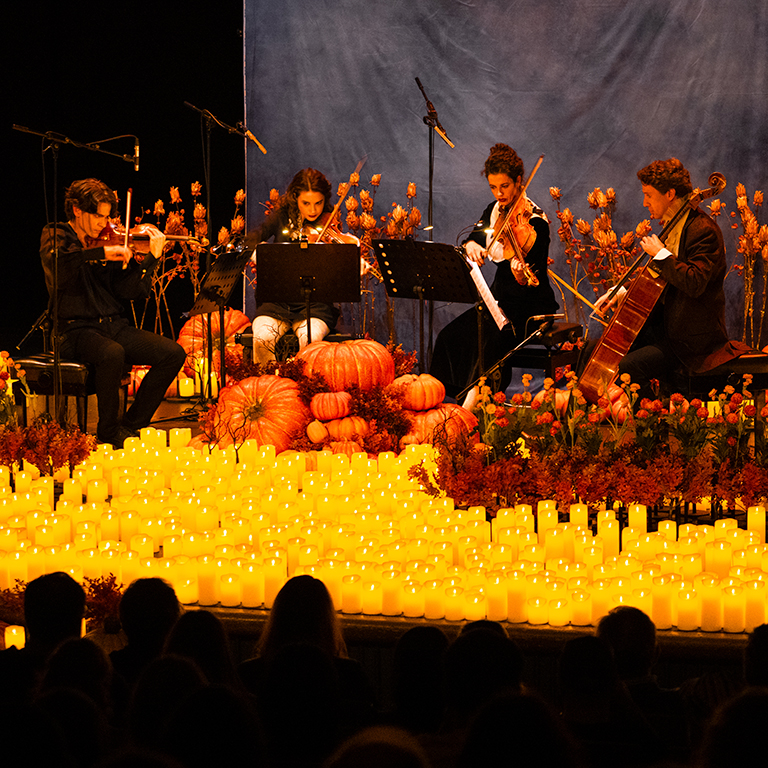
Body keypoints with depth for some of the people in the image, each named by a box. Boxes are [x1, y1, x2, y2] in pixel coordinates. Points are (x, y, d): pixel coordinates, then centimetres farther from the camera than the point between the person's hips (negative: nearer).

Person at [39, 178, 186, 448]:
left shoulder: (108, 243, 13)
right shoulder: (56, 235, 2)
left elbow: (130, 290, 5)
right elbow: (56, 262, -24)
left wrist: (152, 257, -5)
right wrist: (100, 253, -30)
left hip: (113, 325, 6)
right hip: (76, 329, -6)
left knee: (173, 353, -11)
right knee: (112, 354, -37)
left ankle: (131, 424, -2)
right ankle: (108, 433, -18)